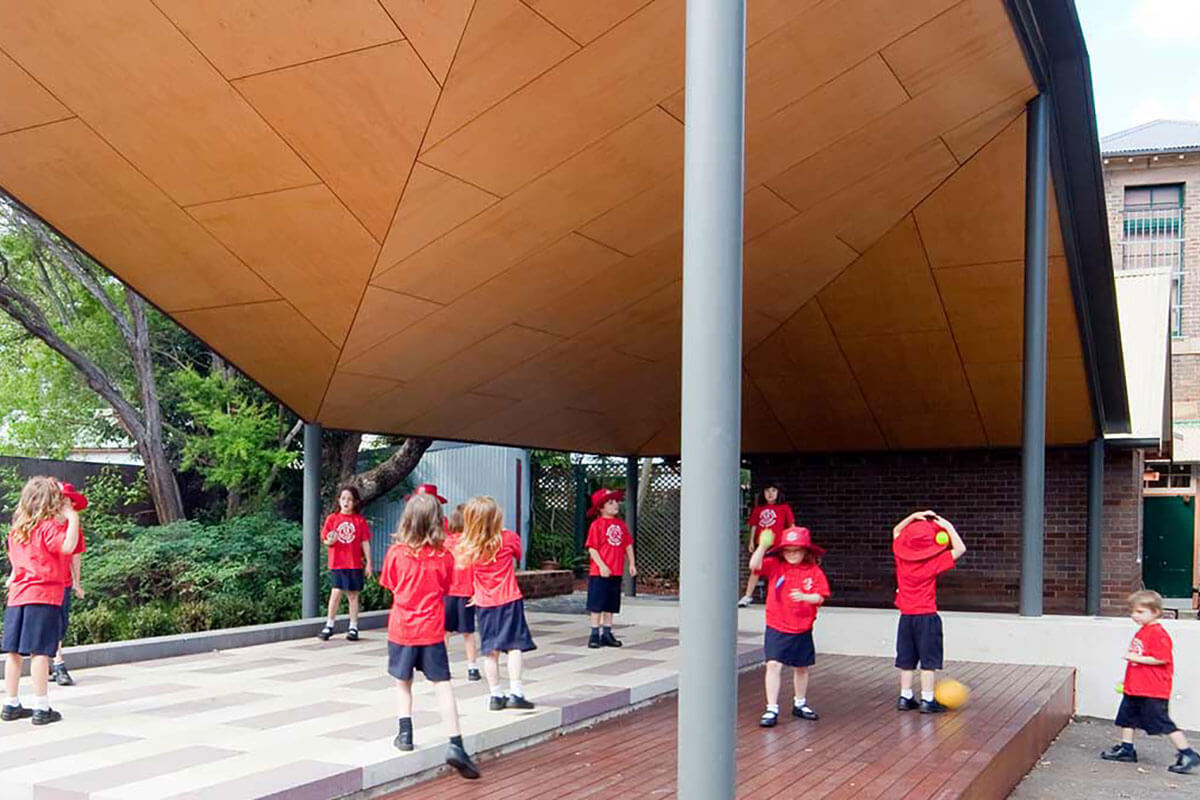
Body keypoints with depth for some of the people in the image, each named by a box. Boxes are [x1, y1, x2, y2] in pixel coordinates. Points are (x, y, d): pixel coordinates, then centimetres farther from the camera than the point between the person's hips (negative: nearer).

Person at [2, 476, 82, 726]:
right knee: (40, 652, -7)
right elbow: (67, 546, -26)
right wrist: (73, 518, -17)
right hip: (44, 596, -7)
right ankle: (41, 708, -5)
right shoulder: (49, 527, -9)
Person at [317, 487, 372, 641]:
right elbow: (325, 540, 5)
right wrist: (330, 541, -19)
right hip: (337, 563, 0)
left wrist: (368, 563, 1)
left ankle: (353, 627, 15)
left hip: (355, 564, 0)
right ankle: (329, 625, 7)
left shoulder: (360, 520, 2)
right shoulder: (332, 518, 3)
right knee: (336, 593, -6)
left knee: (353, 595, 7)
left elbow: (365, 543, 4)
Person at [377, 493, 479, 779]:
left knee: (403, 682, 20)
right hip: (431, 630, 0)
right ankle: (455, 743, -7)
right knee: (442, 685, 0)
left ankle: (405, 732, 18)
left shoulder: (396, 553, -10)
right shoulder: (444, 556, -8)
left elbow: (390, 585, 5)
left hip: (402, 628, 0)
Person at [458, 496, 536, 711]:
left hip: (484, 603, 3)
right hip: (509, 600, -3)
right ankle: (515, 692, -5)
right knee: (514, 645, 1)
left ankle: (495, 695, 13)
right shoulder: (509, 538, -9)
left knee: (490, 651, 8)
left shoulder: (467, 546, -4)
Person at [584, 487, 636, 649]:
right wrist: (602, 566, -18)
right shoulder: (597, 525, -9)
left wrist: (632, 563, 7)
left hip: (616, 572, 6)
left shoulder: (621, 524, 9)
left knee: (610, 605, 13)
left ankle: (607, 634, 22)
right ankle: (595, 634, 9)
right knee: (597, 605, 0)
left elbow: (628, 545, 14)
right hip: (599, 573, -6)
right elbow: (592, 548, -12)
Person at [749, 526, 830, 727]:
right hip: (776, 628, -2)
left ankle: (800, 704, 37)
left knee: (801, 667, 17)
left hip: (802, 630, 2)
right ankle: (772, 709, -6)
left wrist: (804, 596, -25)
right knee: (774, 665, -12)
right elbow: (754, 565, -19)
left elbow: (820, 597, -7)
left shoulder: (814, 571, -3)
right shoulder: (775, 566, -4)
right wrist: (763, 546, -31)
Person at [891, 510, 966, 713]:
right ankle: (927, 700, 1)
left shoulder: (902, 555, -2)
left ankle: (905, 697, 16)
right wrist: (948, 527, -6)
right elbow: (960, 549, -10)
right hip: (927, 616, -5)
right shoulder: (933, 561, -13)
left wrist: (914, 516, 6)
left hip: (906, 616, 5)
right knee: (929, 660, 1)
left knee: (906, 660, 12)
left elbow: (896, 531, 14)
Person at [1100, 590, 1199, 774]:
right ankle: (1126, 749, 27)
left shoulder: (1158, 634, -18)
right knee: (1126, 717, 15)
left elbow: (1161, 659, -25)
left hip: (1153, 691, -10)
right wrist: (1128, 680, 25)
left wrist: (1136, 658, -22)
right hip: (1134, 688, 10)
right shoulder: (1141, 632, 12)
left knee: (1163, 723, -5)